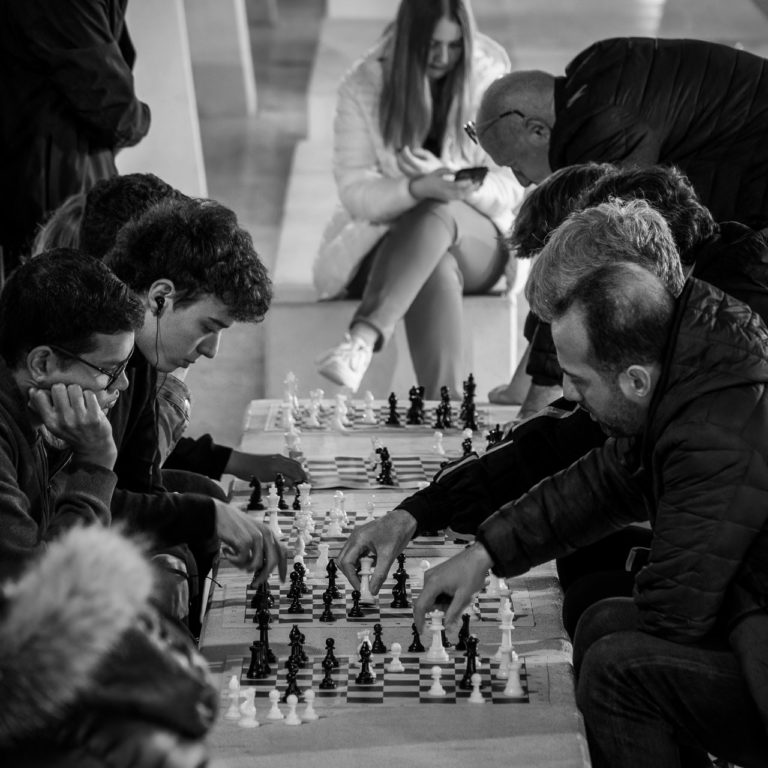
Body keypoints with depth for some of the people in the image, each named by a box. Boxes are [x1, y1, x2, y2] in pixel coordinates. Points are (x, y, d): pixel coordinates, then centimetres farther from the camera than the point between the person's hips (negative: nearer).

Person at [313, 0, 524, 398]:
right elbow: (356, 193, -11)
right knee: (437, 271, -38)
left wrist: (445, 176, -26)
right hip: (386, 237, 0)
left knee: (436, 214, -37)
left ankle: (363, 338, -54)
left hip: (475, 240, 1)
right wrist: (419, 189, -32)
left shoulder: (490, 82, -4)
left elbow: (510, 188, -5)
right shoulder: (362, 87, -6)